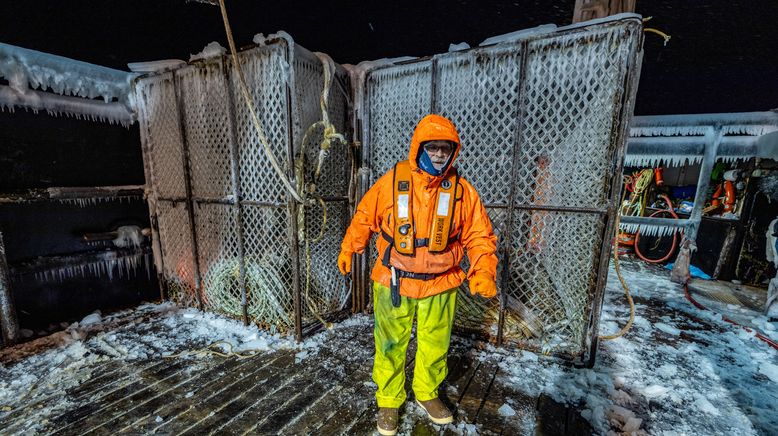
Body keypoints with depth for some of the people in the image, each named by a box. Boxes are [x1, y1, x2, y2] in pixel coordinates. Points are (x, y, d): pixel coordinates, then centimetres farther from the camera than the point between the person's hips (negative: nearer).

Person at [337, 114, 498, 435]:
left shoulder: (462, 191, -5)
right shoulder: (392, 182, -9)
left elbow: (480, 236, -1)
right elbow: (365, 217, 3)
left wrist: (484, 272, -15)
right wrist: (347, 249, 11)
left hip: (440, 286, 2)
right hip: (393, 283, -1)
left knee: (434, 346, 20)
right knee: (390, 345, 15)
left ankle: (427, 393, 48)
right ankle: (389, 401, 41)